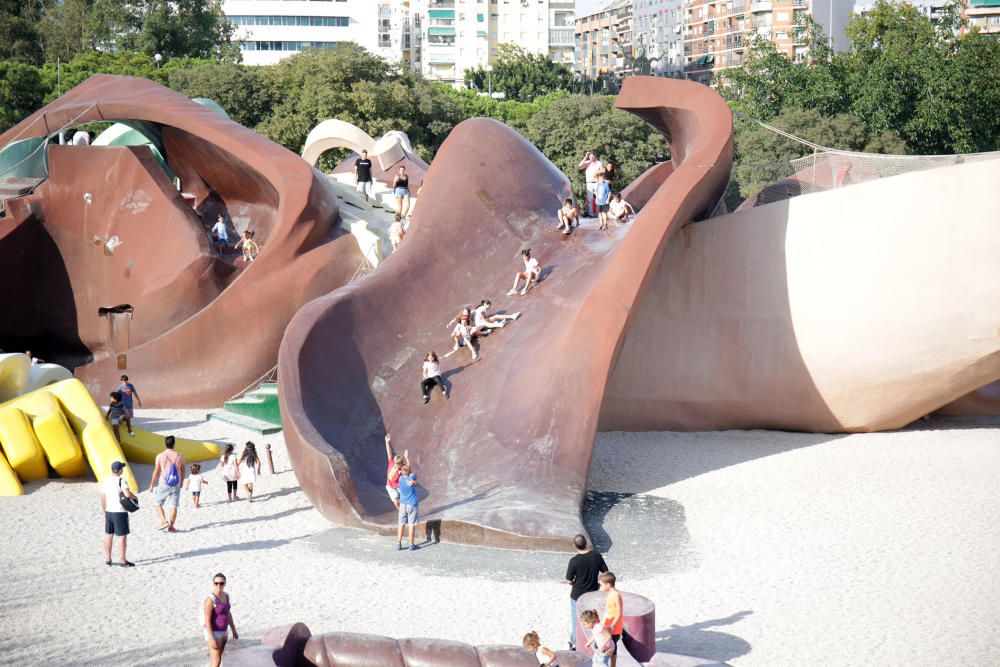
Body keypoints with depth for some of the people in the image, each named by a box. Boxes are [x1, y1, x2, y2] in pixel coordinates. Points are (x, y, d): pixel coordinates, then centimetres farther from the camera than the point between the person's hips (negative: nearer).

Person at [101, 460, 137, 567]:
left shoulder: (105, 481, 7)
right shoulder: (121, 481, -14)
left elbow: (103, 498, 10)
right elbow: (127, 494, -28)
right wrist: (135, 497, -8)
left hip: (109, 511, 7)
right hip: (120, 512, -7)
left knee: (108, 535, 15)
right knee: (122, 536, -2)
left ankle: (107, 559, 21)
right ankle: (122, 560, -2)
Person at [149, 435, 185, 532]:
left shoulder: (160, 456, -8)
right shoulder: (179, 456, 0)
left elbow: (156, 472, -5)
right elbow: (182, 471, 10)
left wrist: (151, 485, 4)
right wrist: (181, 482, 26)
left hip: (164, 485, -2)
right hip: (176, 485, 2)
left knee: (158, 503, 14)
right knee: (173, 506, 6)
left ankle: (164, 521, 0)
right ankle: (171, 526, 7)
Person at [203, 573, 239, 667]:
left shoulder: (225, 596, 2)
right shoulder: (210, 599, -25)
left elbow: (228, 614, 12)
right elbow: (207, 620, -24)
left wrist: (234, 630, 15)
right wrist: (211, 639, -26)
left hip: (222, 632, 9)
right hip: (213, 633, -9)